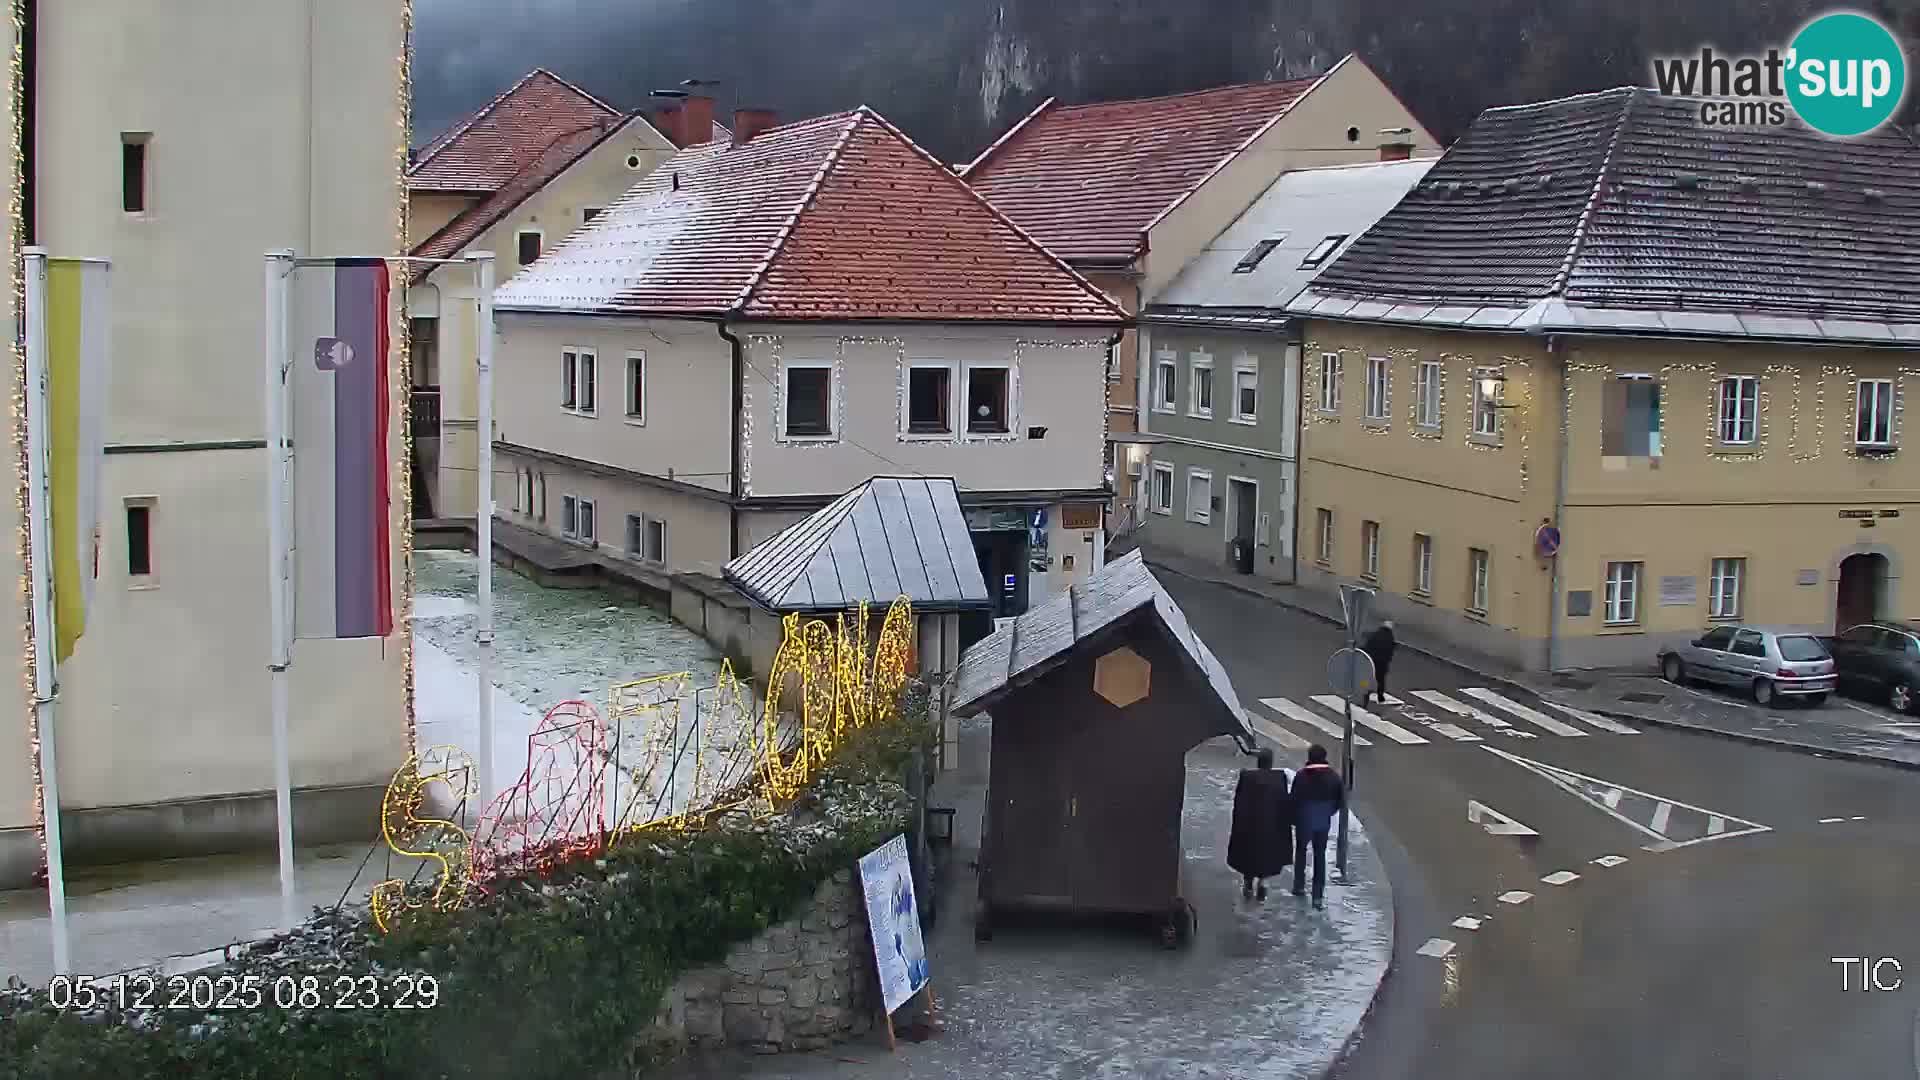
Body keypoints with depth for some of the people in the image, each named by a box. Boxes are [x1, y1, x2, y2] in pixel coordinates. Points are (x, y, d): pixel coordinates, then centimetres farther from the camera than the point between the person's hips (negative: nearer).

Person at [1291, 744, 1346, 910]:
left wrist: (1294, 818, 3)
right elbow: (1341, 800, -2)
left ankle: (1299, 886, 28)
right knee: (1320, 856, 11)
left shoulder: (1301, 776, -16)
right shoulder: (1333, 776, -7)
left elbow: (1294, 799, -13)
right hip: (1323, 822, 2)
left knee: (1301, 851, 22)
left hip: (1304, 821, -2)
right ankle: (1318, 896, 9)